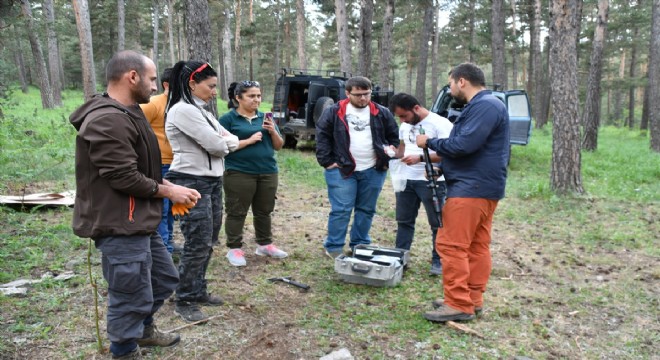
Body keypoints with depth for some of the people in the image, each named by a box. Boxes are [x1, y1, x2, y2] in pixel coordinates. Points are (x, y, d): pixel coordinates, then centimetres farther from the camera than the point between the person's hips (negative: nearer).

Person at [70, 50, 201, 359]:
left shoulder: (126, 114, 14)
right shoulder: (107, 121, -22)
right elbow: (125, 177, -25)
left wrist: (169, 185, 5)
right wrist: (167, 191, -11)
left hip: (139, 222, 11)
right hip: (120, 227, -11)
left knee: (164, 278, 24)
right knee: (131, 297, 2)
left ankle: (144, 329, 46)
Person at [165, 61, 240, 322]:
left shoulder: (201, 111, 16)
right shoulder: (183, 110, -14)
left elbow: (232, 141, 14)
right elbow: (215, 146, -19)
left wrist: (223, 142, -8)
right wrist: (222, 143, 3)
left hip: (212, 182, 10)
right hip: (192, 183, -10)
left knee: (208, 242, 15)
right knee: (198, 245, -4)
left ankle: (198, 291, 28)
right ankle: (184, 302, 10)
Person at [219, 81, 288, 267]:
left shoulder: (265, 118, 12)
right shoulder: (228, 119, -4)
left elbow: (279, 145, 13)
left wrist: (273, 132, -7)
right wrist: (249, 140, -16)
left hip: (268, 172, 5)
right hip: (239, 173, -5)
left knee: (264, 211, 14)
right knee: (237, 212, 2)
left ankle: (265, 244, 27)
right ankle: (234, 248, 12)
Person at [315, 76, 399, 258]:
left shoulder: (382, 113, 5)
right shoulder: (334, 112, -2)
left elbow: (394, 137, 12)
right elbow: (322, 136, -1)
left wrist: (387, 160, 4)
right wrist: (327, 161, -7)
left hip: (373, 171, 3)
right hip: (341, 170, -3)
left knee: (366, 210, 11)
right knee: (341, 210, -3)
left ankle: (360, 246, 24)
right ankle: (334, 248, 9)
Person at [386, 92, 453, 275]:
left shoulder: (440, 124, -14)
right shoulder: (405, 126, 10)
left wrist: (420, 158, -28)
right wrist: (394, 152, -4)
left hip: (432, 182, -7)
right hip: (406, 179, 7)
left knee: (437, 224, 5)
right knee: (404, 221, 12)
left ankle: (438, 261, 17)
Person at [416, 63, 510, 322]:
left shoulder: (485, 105, -15)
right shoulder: (483, 105, 19)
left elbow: (464, 144, -24)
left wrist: (429, 142, -9)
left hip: (471, 188, -11)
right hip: (481, 187, 11)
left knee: (451, 245, -8)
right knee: (476, 246, 12)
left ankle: (459, 304, -2)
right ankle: (472, 299, 20)